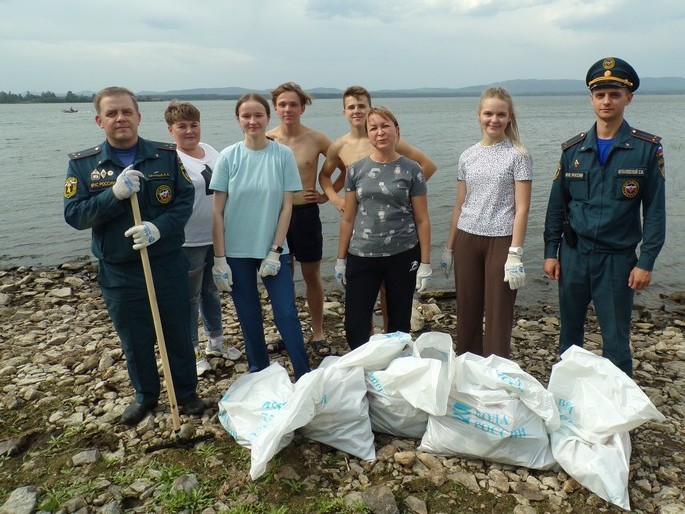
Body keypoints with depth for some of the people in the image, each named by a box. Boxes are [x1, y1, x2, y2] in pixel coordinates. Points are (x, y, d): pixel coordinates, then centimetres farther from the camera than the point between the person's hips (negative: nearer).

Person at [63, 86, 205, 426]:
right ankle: (145, 396, 37)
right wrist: (115, 194, -24)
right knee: (135, 341, 14)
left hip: (168, 264, 0)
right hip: (119, 272, 0)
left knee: (178, 333, 12)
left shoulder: (166, 155, -1)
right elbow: (74, 215, -8)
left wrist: (159, 227, -22)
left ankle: (186, 392, 33)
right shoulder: (82, 164, -2)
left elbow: (185, 199, -4)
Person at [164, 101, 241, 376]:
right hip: (189, 241, -7)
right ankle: (193, 351, 23)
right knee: (190, 298, 7)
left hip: (216, 237, 7)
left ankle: (216, 341, 37)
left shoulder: (210, 151, 8)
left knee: (212, 291, 21)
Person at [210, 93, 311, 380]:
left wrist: (275, 251, -8)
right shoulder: (228, 157, -3)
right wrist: (219, 259, -5)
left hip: (273, 251, -1)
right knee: (249, 318, 11)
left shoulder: (283, 155, -4)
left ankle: (304, 376, 12)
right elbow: (217, 212, -2)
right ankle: (259, 375, 29)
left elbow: (287, 206, -3)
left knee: (286, 314, -3)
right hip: (236, 252, 1)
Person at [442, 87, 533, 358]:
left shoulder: (517, 155, -3)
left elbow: (521, 208, -7)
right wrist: (448, 247, 13)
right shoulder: (467, 156, 9)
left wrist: (515, 253, -14)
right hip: (467, 239, 4)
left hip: (501, 241, -4)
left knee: (498, 316, 2)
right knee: (467, 313, 9)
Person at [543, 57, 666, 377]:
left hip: (618, 258, -3)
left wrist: (646, 263, -8)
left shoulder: (646, 148, -3)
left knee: (616, 339, 4)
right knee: (569, 332, 15)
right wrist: (551, 252, 3)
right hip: (573, 254, 3)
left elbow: (655, 210, -3)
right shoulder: (573, 149, 4)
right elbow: (556, 205, 7)